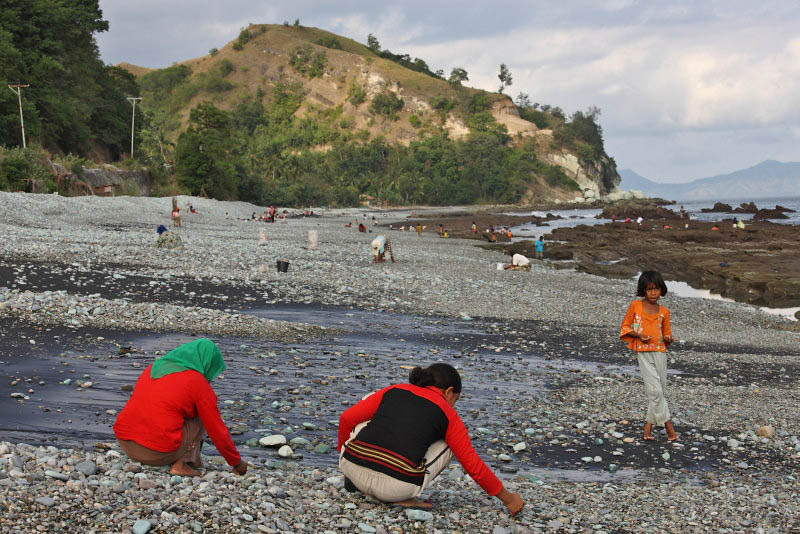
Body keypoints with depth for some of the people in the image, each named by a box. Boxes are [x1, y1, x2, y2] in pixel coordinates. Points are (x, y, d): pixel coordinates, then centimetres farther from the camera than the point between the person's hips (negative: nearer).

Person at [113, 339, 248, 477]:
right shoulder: (199, 384, -1)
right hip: (159, 453, -7)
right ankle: (181, 463, 1)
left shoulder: (152, 369, 18)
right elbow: (217, 430, 4)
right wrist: (236, 462, 18)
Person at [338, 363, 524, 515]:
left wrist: (343, 452, 35)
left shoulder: (393, 391, 19)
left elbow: (347, 418, 16)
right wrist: (508, 498, 23)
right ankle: (404, 497, 6)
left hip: (351, 467, 4)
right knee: (451, 442, 22)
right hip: (395, 487, -4)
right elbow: (474, 466, 11)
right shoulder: (448, 415, 11)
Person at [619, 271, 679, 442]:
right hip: (643, 352, -4)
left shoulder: (664, 312, 8)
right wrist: (638, 335, -12)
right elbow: (625, 327, 5)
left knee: (661, 390, 3)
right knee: (655, 389, -13)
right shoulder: (635, 306, 0)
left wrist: (669, 339, -6)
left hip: (660, 352, 4)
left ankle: (649, 425, 14)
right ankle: (668, 424, -7)